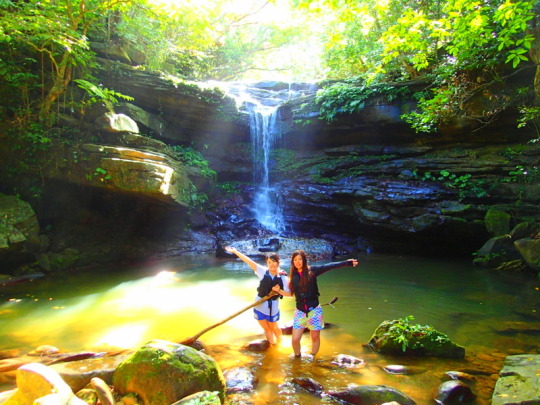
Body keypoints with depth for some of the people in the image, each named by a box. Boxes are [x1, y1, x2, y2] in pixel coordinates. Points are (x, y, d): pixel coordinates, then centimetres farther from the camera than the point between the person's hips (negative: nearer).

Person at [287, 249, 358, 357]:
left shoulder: (312, 270, -9)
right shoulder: (293, 275, 0)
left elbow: (328, 266, -20)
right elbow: (291, 292, 10)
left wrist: (347, 263, -29)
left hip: (314, 310, -2)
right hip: (300, 312, 2)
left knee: (315, 338, 10)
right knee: (295, 339, 1)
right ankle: (298, 358, 29)